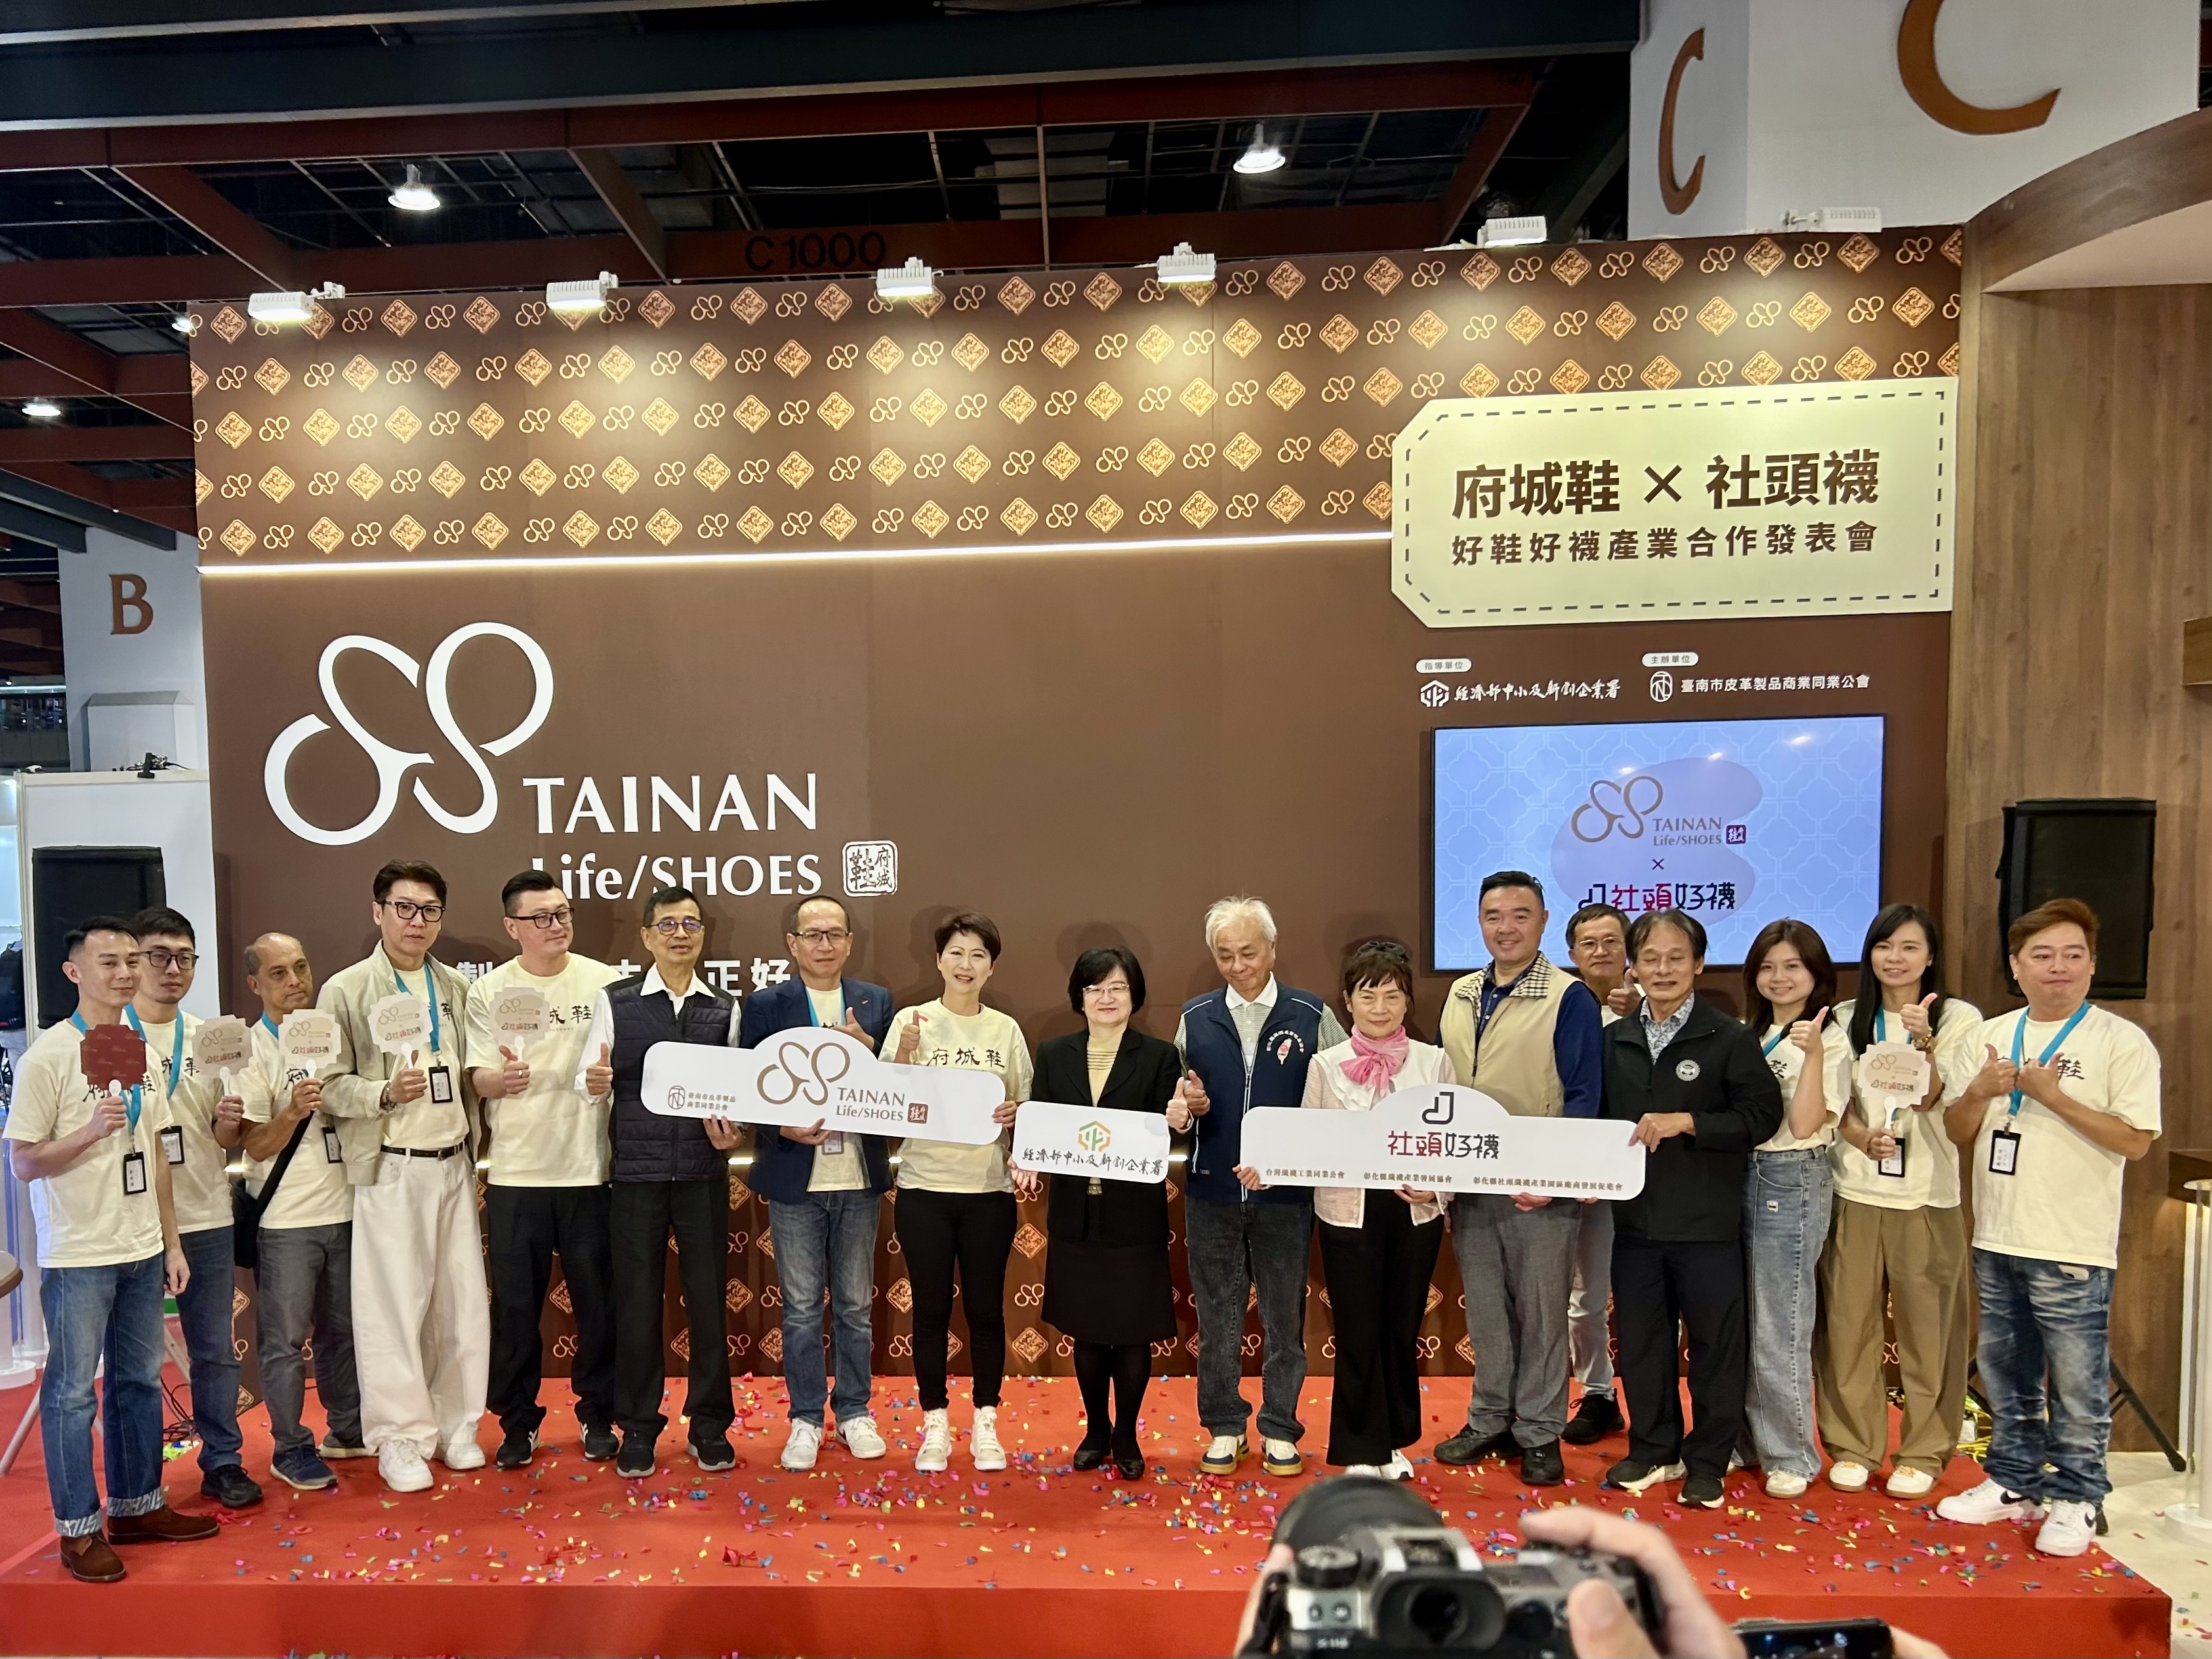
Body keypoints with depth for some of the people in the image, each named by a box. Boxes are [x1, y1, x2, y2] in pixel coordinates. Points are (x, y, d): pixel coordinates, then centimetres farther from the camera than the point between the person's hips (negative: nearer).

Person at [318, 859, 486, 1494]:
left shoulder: (457, 988, 10)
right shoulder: (345, 990, -3)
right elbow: (331, 1085, -7)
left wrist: (473, 1148, 6)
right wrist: (386, 1094, -23)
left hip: (454, 1165, 4)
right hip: (391, 1169, -4)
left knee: (463, 1302, 8)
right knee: (393, 1305, 1)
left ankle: (454, 1425, 22)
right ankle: (400, 1437, 15)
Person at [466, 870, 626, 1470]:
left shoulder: (606, 983, 1)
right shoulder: (489, 991, 2)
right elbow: (477, 1079, -2)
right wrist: (501, 1078, -24)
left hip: (589, 1168, 0)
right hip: (515, 1172, 0)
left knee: (598, 1302, 8)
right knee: (515, 1304, 8)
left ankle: (598, 1415, 24)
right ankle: (517, 1421, 25)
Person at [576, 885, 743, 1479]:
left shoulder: (726, 1010, 5)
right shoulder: (614, 1002, 1)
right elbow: (586, 1084, 0)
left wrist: (731, 1132, -9)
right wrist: (594, 1084, -22)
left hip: (704, 1174, 1)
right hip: (636, 1174, -1)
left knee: (708, 1301, 8)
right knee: (636, 1302, 8)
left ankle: (710, 1426, 23)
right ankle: (638, 1429, 24)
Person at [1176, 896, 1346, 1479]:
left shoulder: (1313, 1016, -2)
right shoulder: (1194, 1018, 5)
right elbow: (1176, 1098, 12)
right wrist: (1186, 1104, -10)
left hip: (1286, 1191, -2)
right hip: (1210, 1190, 2)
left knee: (1284, 1316, 10)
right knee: (1217, 1316, 11)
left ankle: (1281, 1430, 24)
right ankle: (1224, 1427, 25)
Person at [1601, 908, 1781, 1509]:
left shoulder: (1729, 1038, -6)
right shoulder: (1614, 1041, 7)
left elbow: (1764, 1113, -12)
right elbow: (1597, 1121, 13)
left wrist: (1686, 1122, -21)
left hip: (1707, 1222, -4)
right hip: (1636, 1218, 4)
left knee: (1714, 1345, 8)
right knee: (1641, 1341, 14)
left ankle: (1707, 1463, 24)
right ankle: (1654, 1450, 30)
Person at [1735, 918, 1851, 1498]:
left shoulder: (1830, 1041, -7)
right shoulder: (1745, 1035, 10)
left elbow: (1804, 1124, -17)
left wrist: (1813, 1054, -24)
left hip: (1790, 1183, -6)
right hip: (1736, 1177, 6)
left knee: (1778, 1333, 0)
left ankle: (1791, 1456, 16)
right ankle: (1745, 1439, 24)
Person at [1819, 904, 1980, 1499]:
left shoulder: (1959, 1019, 2)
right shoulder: (1846, 1019, 9)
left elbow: (1931, 1099, -7)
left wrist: (1923, 1040, -23)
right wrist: (1864, 1138, -13)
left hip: (1927, 1196, -2)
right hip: (1853, 1192, 2)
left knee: (1925, 1329, 4)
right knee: (1848, 1322, 5)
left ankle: (1923, 1452, 19)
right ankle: (1853, 1445, 17)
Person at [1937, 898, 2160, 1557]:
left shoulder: (2122, 1043, -7)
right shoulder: (1991, 1036, 9)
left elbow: (2135, 1141, -13)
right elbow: (1958, 1131, 10)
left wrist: (2052, 1095, -19)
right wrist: (1980, 1092, -10)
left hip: (2072, 1248, -5)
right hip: (1996, 1239, 5)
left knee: (2077, 1386, 3)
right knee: (2006, 1377, 16)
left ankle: (2074, 1500, 19)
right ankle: (2015, 1483, 30)